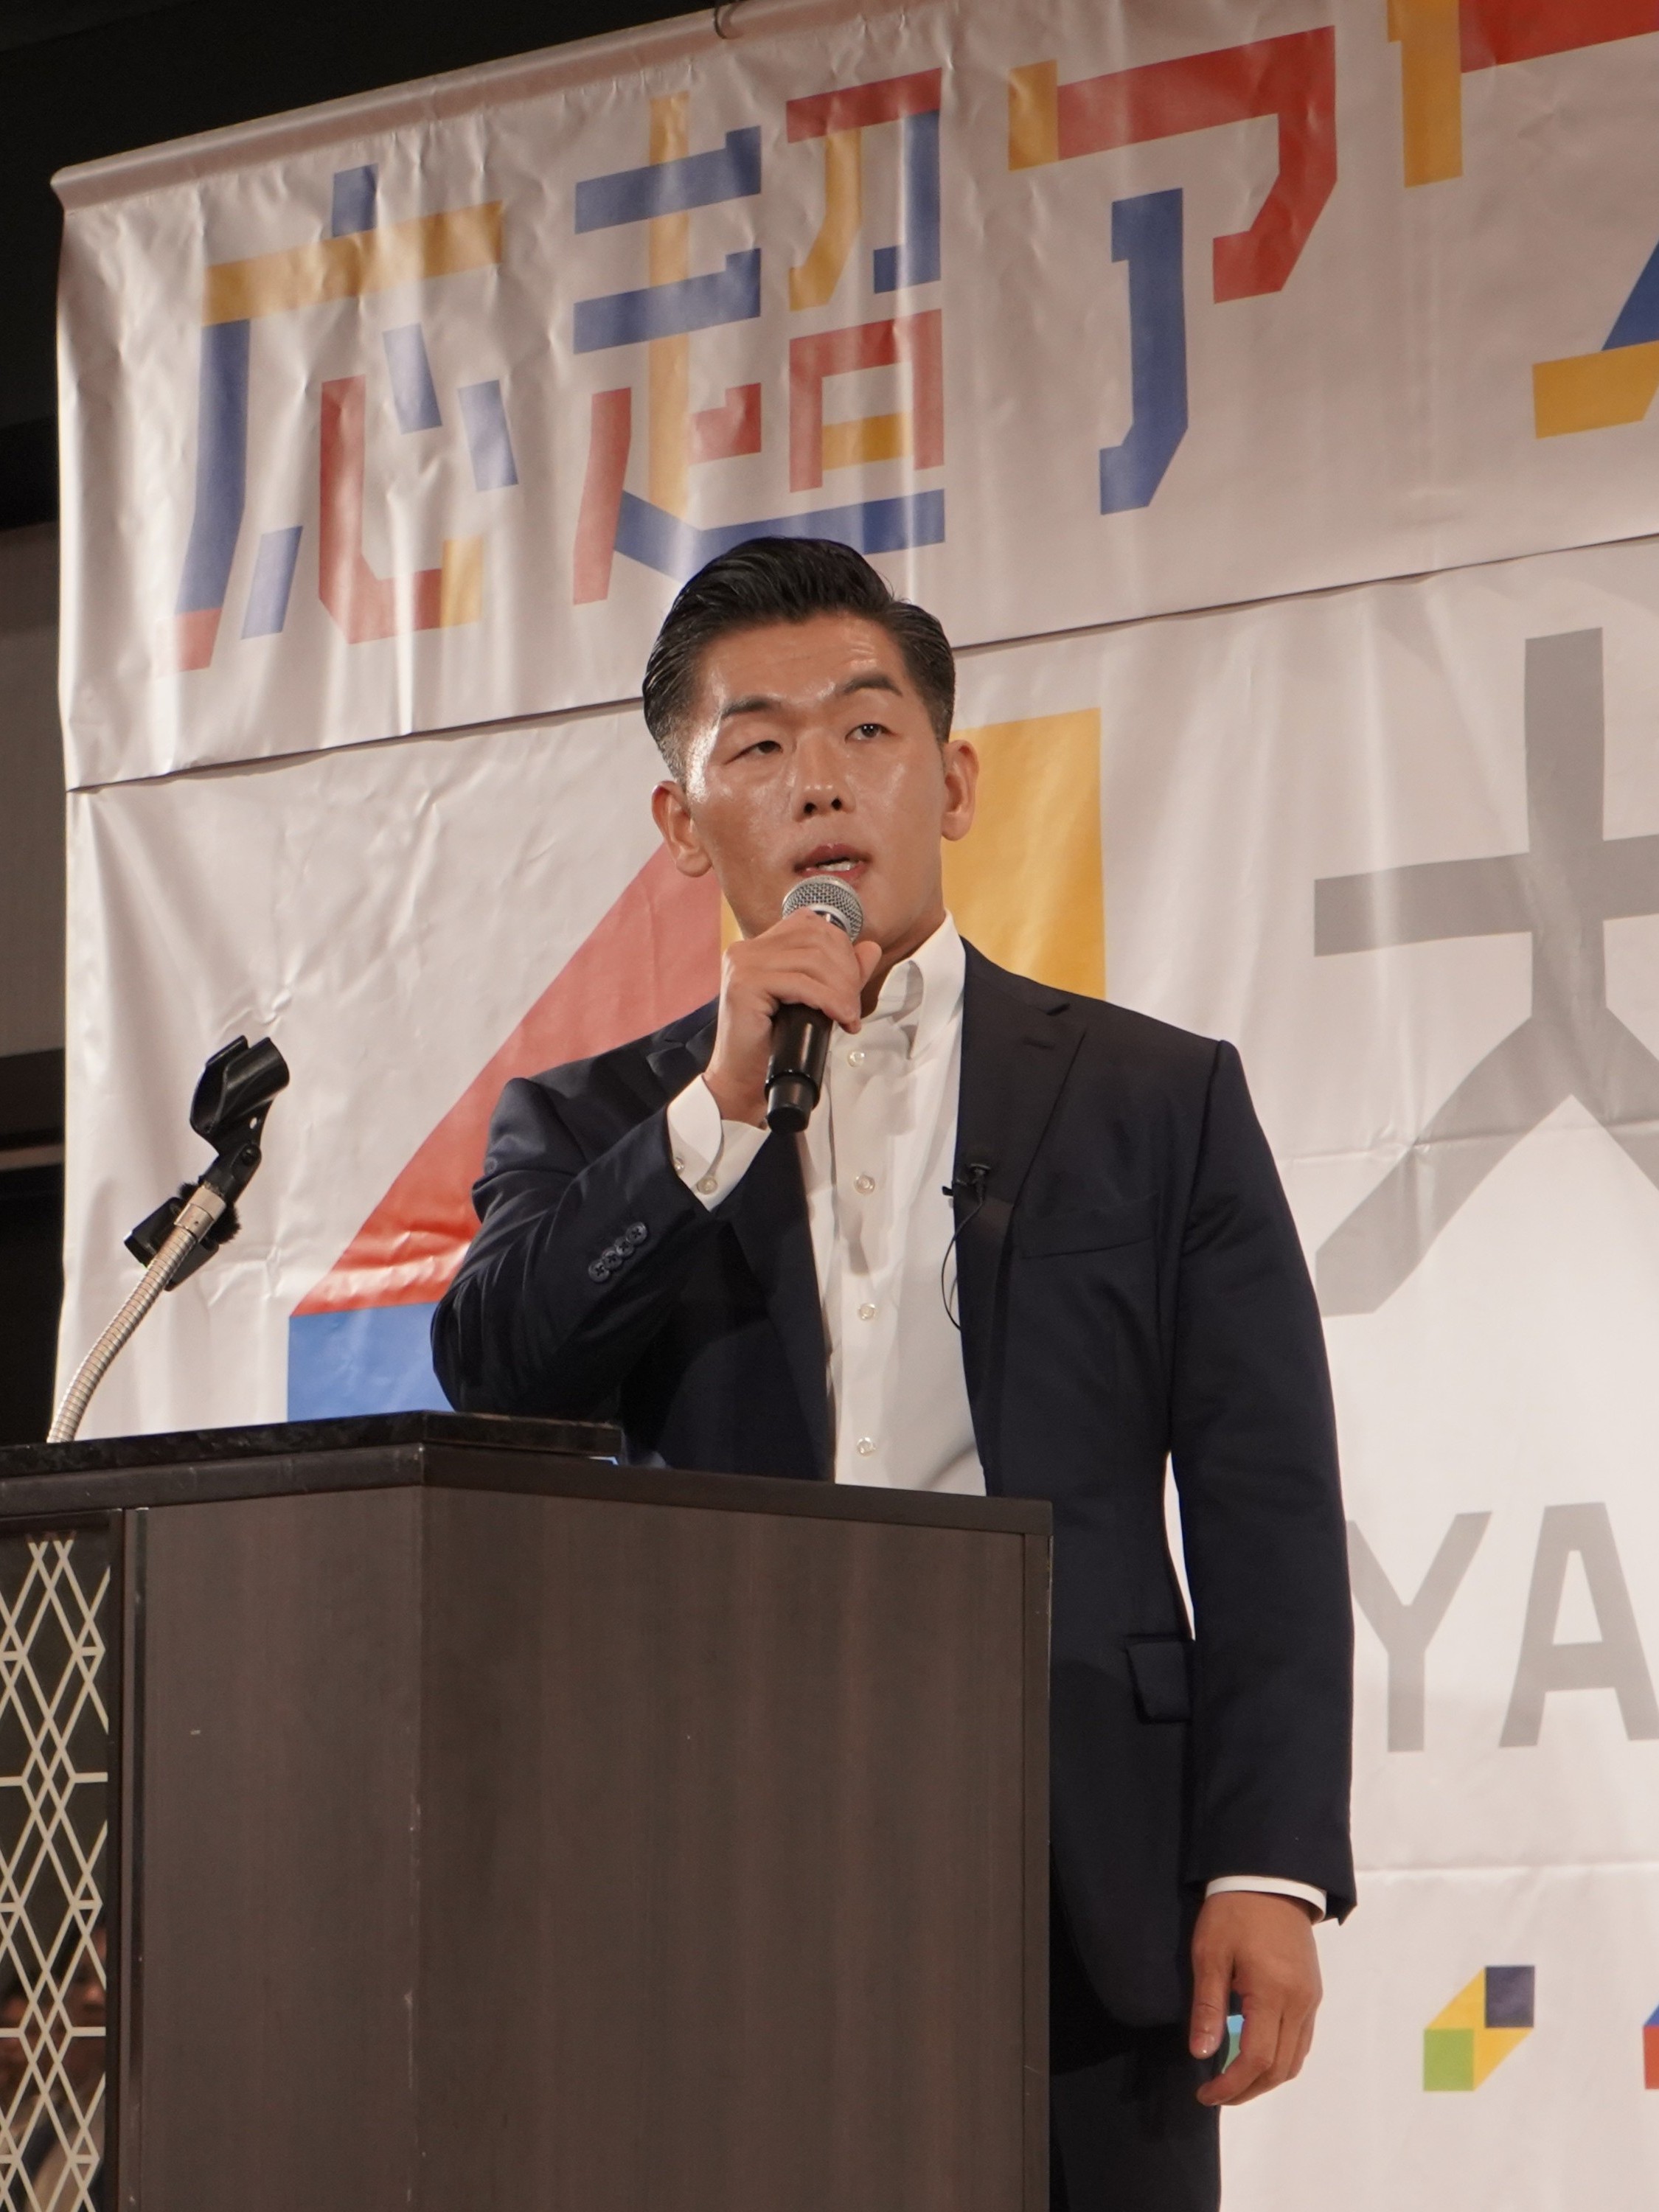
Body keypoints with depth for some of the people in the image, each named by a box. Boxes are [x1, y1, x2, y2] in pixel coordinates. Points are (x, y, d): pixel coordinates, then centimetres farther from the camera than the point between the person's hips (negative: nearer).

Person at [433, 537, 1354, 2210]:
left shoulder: (1158, 1100, 12)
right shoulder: (594, 1126, 16)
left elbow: (1265, 1508, 5)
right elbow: (491, 1372, -3)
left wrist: (1266, 1871, -5)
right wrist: (722, 1110, -10)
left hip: (1081, 1895, 0)